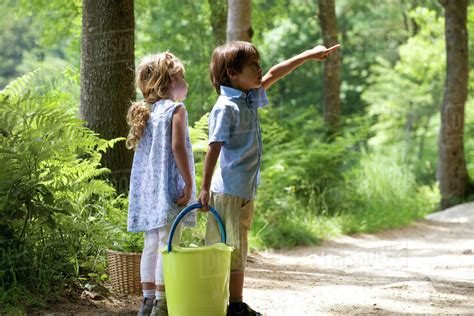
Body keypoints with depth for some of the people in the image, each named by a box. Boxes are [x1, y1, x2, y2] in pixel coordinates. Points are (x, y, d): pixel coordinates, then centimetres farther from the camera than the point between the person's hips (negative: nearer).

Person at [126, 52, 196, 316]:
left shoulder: (145, 112, 14)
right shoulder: (176, 109, -8)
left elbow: (139, 148, 14)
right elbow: (177, 147, -18)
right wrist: (189, 183, -15)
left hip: (147, 190, 8)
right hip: (170, 188, -8)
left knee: (152, 244, 12)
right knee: (168, 245, -6)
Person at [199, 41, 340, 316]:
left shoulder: (250, 98, 12)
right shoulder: (226, 107, -14)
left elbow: (273, 75, 25)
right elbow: (214, 148, -17)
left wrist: (309, 55, 29)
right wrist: (205, 188, -18)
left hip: (246, 191, 9)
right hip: (229, 192, -9)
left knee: (238, 252, 12)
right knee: (230, 251, -4)